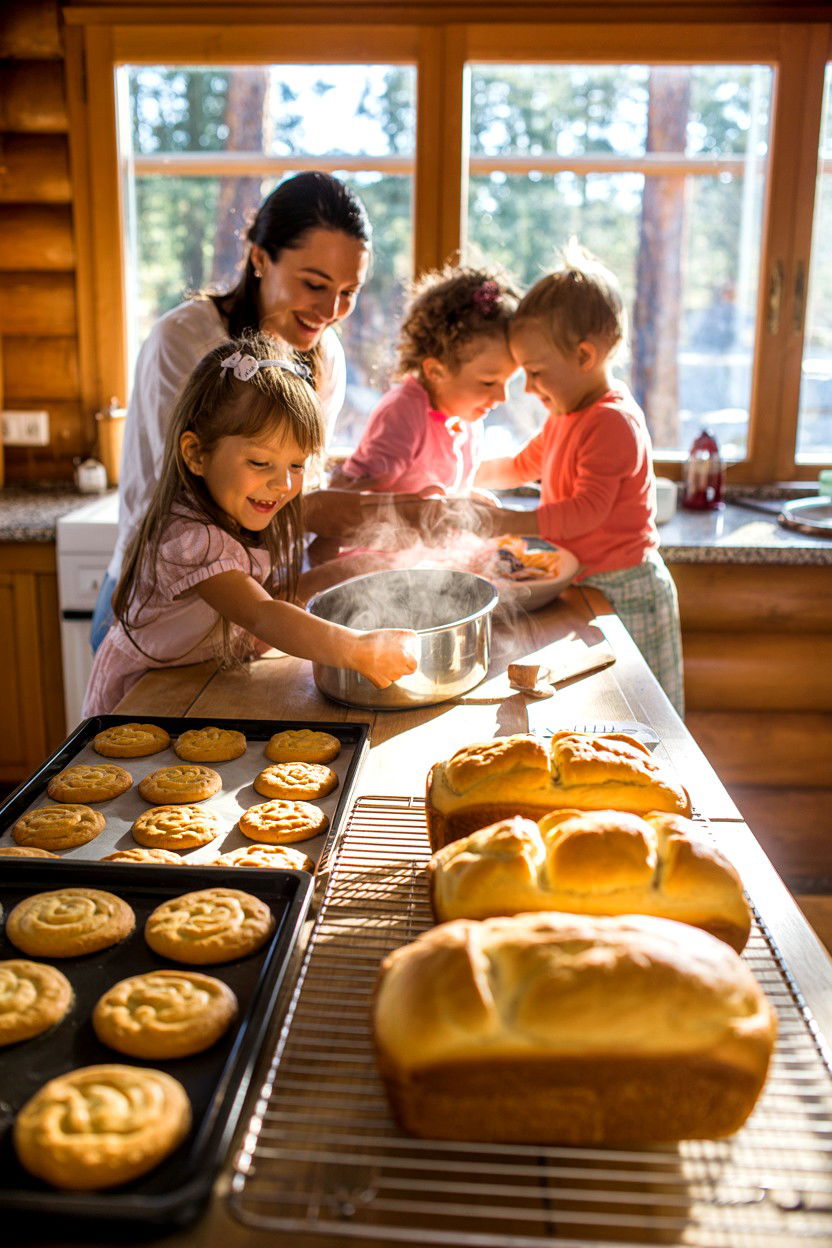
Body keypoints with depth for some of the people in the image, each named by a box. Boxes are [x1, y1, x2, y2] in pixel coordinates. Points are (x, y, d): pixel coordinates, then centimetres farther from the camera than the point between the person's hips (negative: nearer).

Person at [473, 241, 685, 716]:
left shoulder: (613, 422, -19)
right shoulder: (568, 415, 13)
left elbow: (587, 509, -25)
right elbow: (524, 464, 27)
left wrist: (515, 523, -28)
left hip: (623, 590, -10)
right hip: (587, 584, 10)